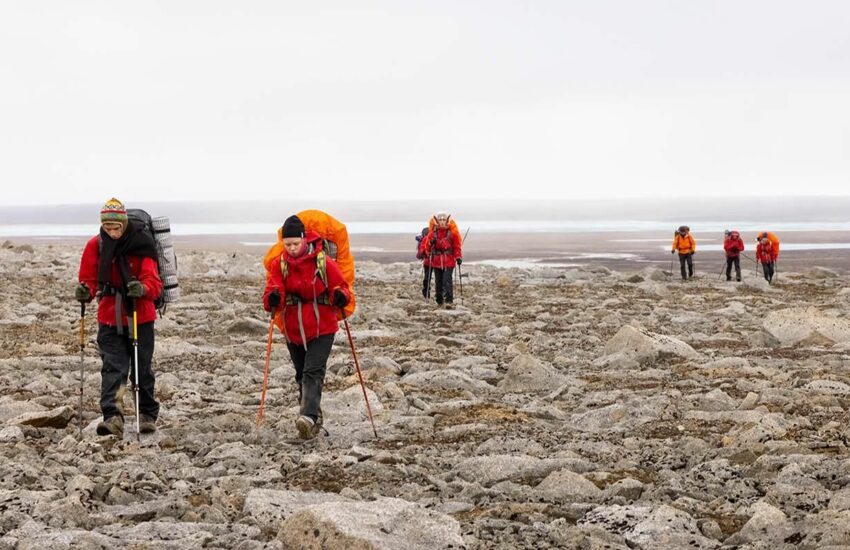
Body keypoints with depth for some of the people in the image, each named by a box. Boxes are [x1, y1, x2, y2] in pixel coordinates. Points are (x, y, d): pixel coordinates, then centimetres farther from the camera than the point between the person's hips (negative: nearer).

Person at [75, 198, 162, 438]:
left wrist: (142, 288, -41)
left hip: (140, 316, -1)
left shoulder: (141, 245, -12)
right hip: (109, 317, 1)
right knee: (113, 368, -10)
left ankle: (148, 415, 28)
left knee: (143, 368, 10)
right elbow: (90, 278, 2)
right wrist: (85, 291, -22)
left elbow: (153, 282, -18)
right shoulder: (95, 246, -3)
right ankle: (113, 417, -20)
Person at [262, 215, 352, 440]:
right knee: (301, 376, 15)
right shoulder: (278, 265, -2)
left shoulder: (324, 262, -8)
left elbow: (341, 287, -2)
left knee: (313, 373, -19)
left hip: (321, 330, -4)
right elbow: (272, 292, -11)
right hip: (293, 330, 4)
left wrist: (340, 296, -26)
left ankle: (309, 417, -31)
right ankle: (314, 418, 30)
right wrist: (272, 299, -35)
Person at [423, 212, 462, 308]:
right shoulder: (432, 233, 5)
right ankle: (439, 301, 19)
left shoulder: (452, 232, 1)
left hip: (449, 261, -3)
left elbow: (456, 246, 4)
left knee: (447, 281, -15)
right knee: (438, 282, 9)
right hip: (436, 261, 3)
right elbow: (427, 245, 7)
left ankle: (449, 301, -17)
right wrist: (431, 242, -15)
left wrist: (458, 257, -4)